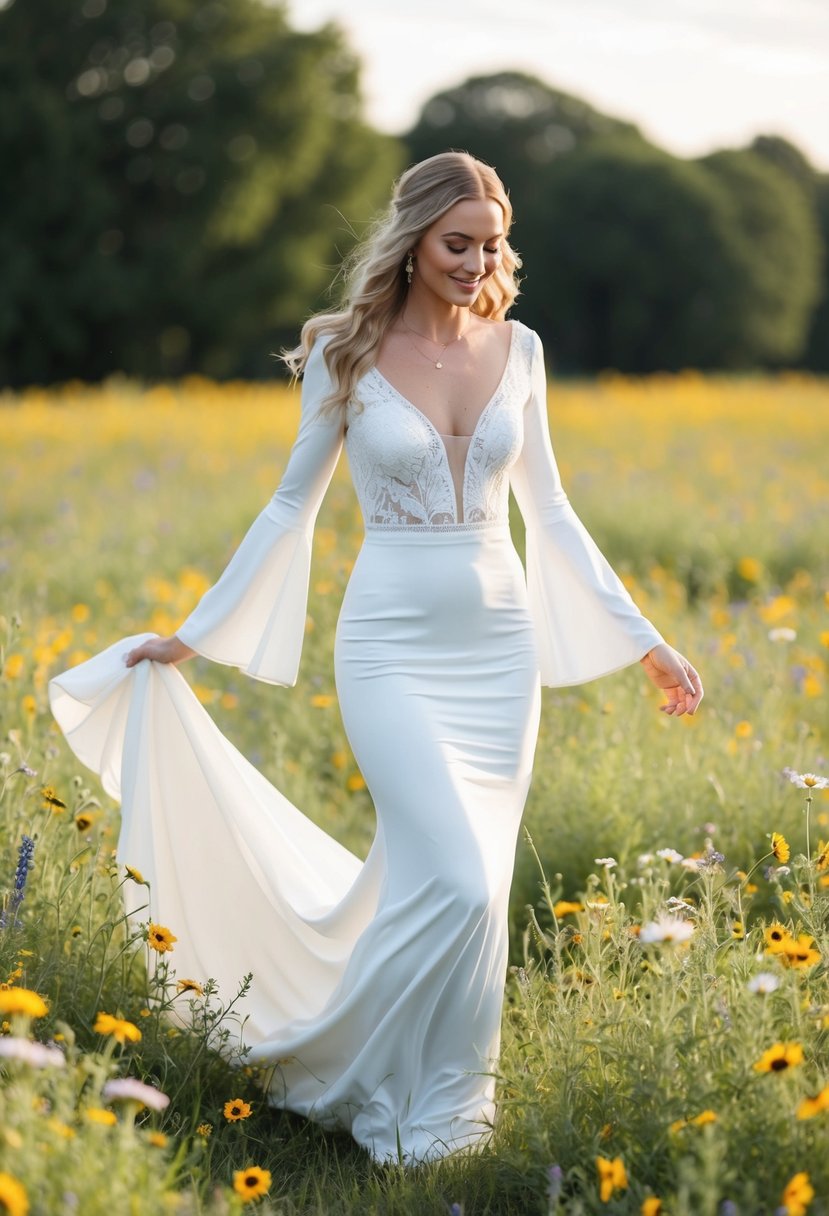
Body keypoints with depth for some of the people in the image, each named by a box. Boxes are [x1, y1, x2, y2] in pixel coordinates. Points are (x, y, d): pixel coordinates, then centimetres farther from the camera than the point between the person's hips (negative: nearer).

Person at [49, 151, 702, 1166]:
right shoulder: (346, 354, -3)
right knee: (454, 882, -15)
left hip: (499, 645, 4)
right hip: (393, 648, -4)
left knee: (467, 883, 5)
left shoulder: (516, 348, 6)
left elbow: (547, 509, 12)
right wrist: (194, 634, 6)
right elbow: (293, 505, 5)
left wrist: (641, 637, 10)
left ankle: (439, 1089, 23)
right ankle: (411, 1110, 5)